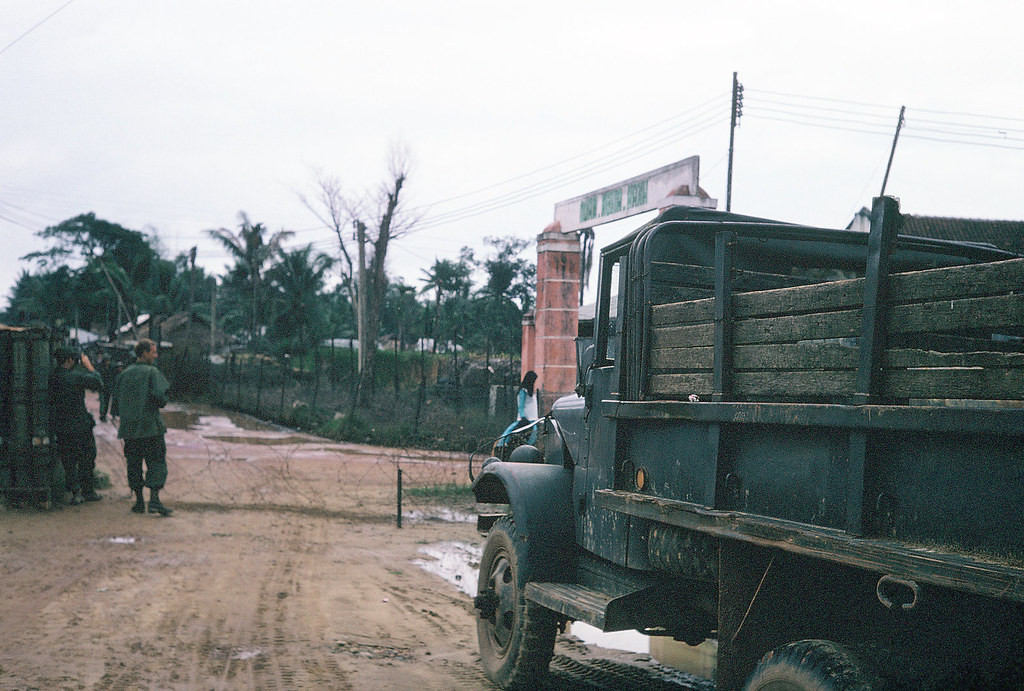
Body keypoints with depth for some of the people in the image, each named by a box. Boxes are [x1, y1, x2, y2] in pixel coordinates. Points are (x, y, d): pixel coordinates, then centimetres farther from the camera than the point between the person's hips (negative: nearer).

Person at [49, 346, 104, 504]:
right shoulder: (76, 376, -18)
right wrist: (89, 366, 3)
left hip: (60, 427, 5)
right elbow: (98, 383, -10)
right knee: (87, 460, 10)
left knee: (68, 461, 12)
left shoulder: (51, 377, -1)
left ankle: (75, 493, 11)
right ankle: (88, 491, 17)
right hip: (80, 426, -5)